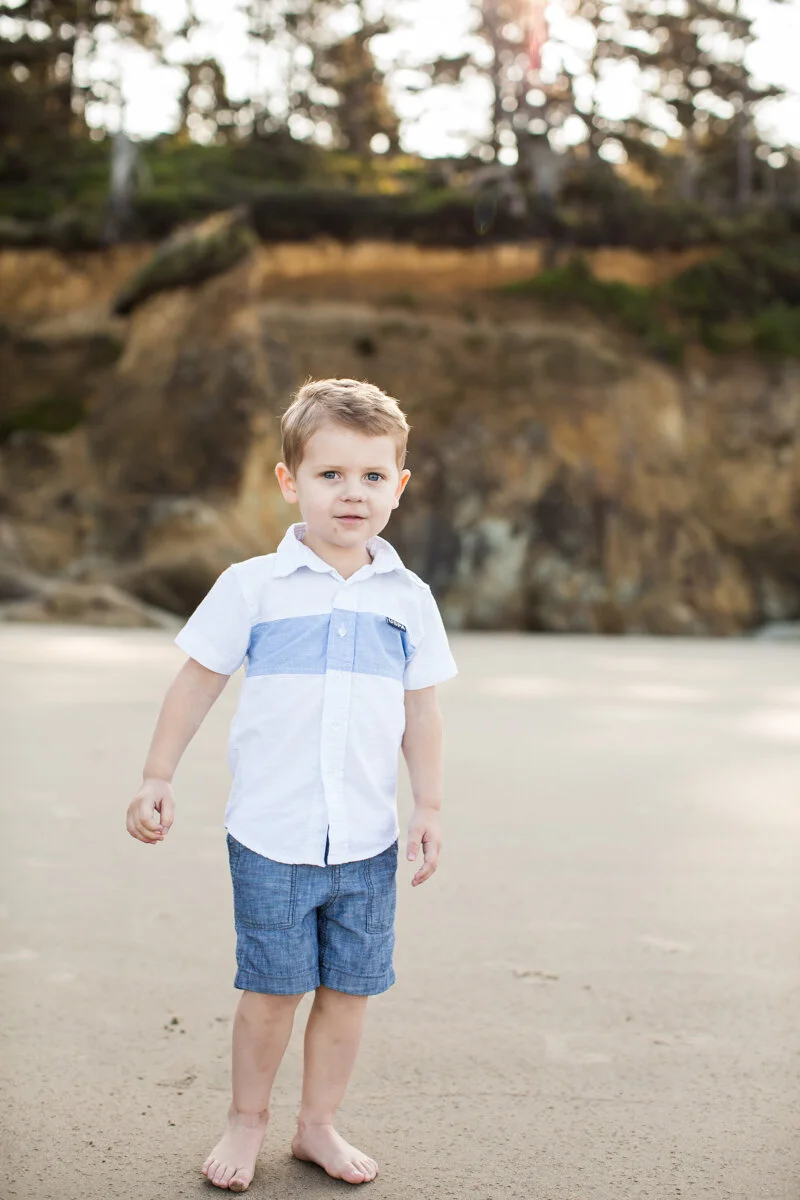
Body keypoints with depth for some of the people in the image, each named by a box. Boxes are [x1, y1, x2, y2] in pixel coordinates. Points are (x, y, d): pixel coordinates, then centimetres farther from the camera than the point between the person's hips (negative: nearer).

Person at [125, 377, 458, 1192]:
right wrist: (157, 779, 0)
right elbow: (197, 682, 2)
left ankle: (318, 1125, 28)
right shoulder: (252, 587, -4)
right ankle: (246, 1120, 28)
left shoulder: (407, 599, 4)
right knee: (271, 988, 6)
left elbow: (420, 710, 10)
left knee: (350, 988, 10)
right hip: (271, 834, -3)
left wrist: (429, 805, 6)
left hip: (367, 839, 3)